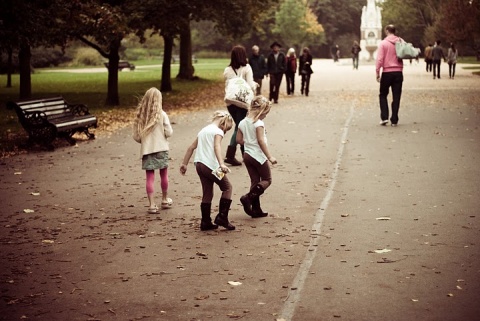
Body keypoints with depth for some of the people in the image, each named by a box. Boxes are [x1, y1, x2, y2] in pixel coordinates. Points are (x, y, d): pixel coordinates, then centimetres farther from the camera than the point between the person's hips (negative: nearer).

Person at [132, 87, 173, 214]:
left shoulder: (140, 116, -2)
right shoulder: (162, 114, -10)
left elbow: (136, 137, 0)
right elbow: (169, 133, -9)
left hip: (146, 150, 1)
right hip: (161, 149, -1)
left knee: (150, 177, 3)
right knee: (163, 175, 15)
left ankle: (152, 205, -2)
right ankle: (165, 200, 30)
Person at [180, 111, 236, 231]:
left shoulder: (204, 130, 21)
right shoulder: (218, 131, -4)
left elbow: (191, 147, 20)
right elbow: (217, 147, -22)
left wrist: (184, 163, 22)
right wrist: (221, 164, -35)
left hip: (199, 164, 8)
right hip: (211, 165, -8)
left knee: (207, 194, 14)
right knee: (227, 187, 7)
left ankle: (206, 222, 14)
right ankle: (222, 217, 0)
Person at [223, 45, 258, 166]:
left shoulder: (227, 70, 3)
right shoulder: (246, 68, -9)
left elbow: (226, 87, 7)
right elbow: (250, 86, -15)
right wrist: (255, 85, 3)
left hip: (230, 103, 5)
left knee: (239, 127, 17)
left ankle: (246, 153, 20)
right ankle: (230, 155, -6)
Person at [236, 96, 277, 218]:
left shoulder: (243, 122, 5)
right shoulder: (259, 123, -17)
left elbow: (239, 139, 10)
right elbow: (261, 141, -23)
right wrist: (270, 157, -21)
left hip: (247, 156, 7)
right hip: (258, 156, -7)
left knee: (255, 182, 13)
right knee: (267, 180, 7)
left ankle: (256, 209, 11)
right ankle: (248, 197, -14)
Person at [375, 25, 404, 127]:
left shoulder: (383, 43, -5)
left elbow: (379, 59, -9)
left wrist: (377, 73, -5)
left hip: (387, 72, -2)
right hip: (398, 72, 2)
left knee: (383, 95, 13)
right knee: (396, 97, 7)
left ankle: (384, 117, 2)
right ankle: (394, 120, 6)